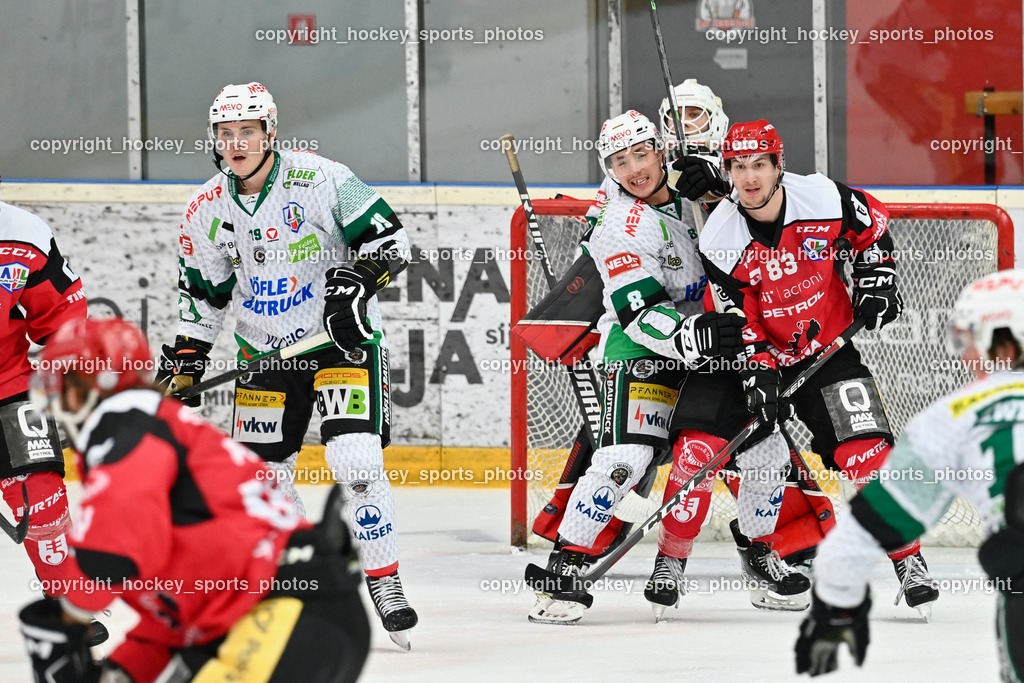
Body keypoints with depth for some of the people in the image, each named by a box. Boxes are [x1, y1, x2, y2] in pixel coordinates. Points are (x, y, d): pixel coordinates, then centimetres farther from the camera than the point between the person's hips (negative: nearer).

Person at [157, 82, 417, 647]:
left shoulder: (320, 180, -16)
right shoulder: (209, 209, 1)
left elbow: (389, 240, -12)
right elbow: (201, 293, 11)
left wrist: (356, 282, -27)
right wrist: (183, 363, 6)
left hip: (342, 341, -5)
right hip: (265, 352, 5)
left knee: (356, 462, -19)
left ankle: (385, 585, -8)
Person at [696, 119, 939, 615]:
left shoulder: (824, 200, -15)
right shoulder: (720, 241, -15)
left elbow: (872, 223, 6)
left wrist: (876, 279, -1)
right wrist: (758, 371, -22)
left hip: (831, 346, 0)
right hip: (767, 356, 0)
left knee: (867, 452, -14)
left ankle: (909, 562, -7)